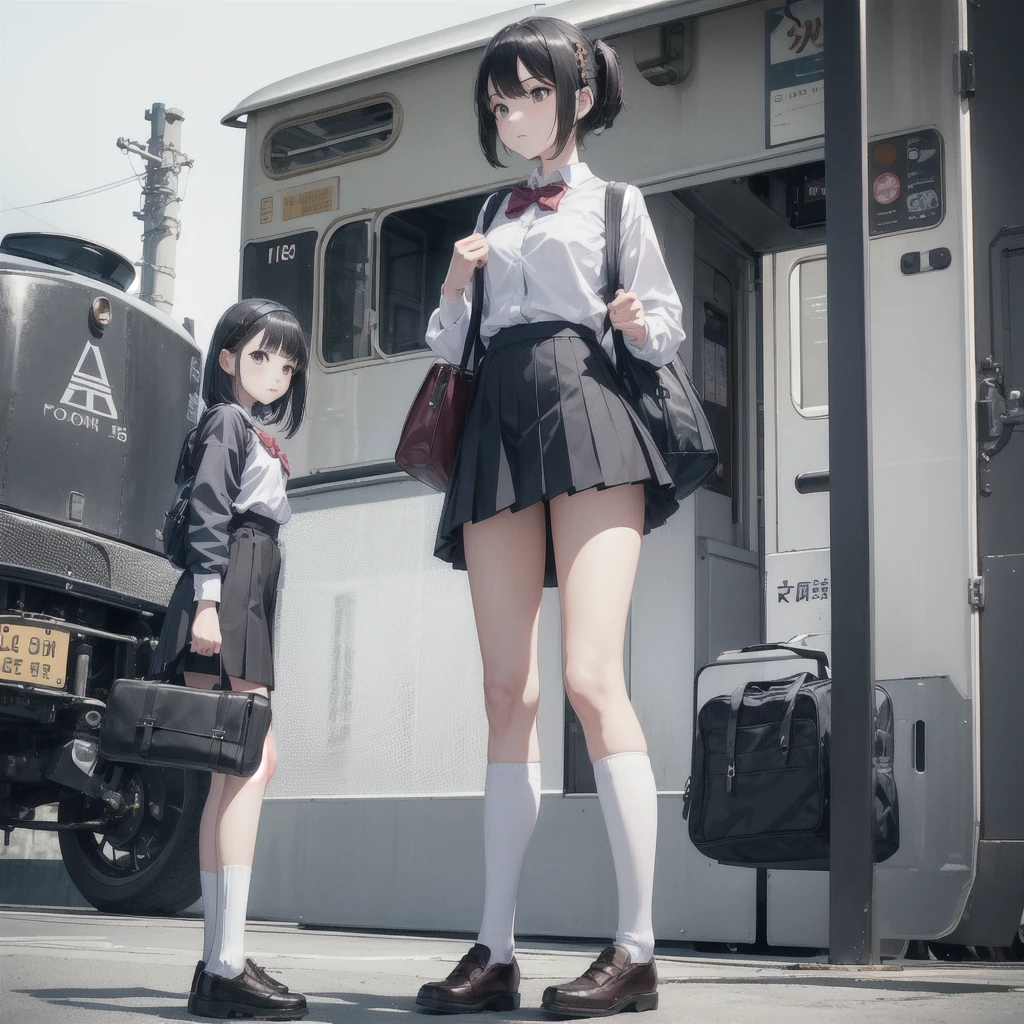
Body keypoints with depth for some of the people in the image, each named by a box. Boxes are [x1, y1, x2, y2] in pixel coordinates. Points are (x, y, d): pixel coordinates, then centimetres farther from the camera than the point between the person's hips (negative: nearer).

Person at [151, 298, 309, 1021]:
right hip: (229, 589, -10)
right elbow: (208, 510, -12)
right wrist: (207, 599, -23)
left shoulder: (257, 433, 28)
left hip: (251, 595, 10)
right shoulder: (228, 420, 1)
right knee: (251, 763, -18)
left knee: (242, 768, 5)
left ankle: (219, 964, 6)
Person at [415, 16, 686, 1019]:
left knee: (590, 675, -17)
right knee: (507, 692, 0)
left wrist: (637, 322, -11)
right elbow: (449, 346, 24)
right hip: (497, 428, 5)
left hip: (585, 416, -5)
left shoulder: (615, 203, 14)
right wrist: (454, 289, 4)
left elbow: (664, 327, 11)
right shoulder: (492, 219, 25)